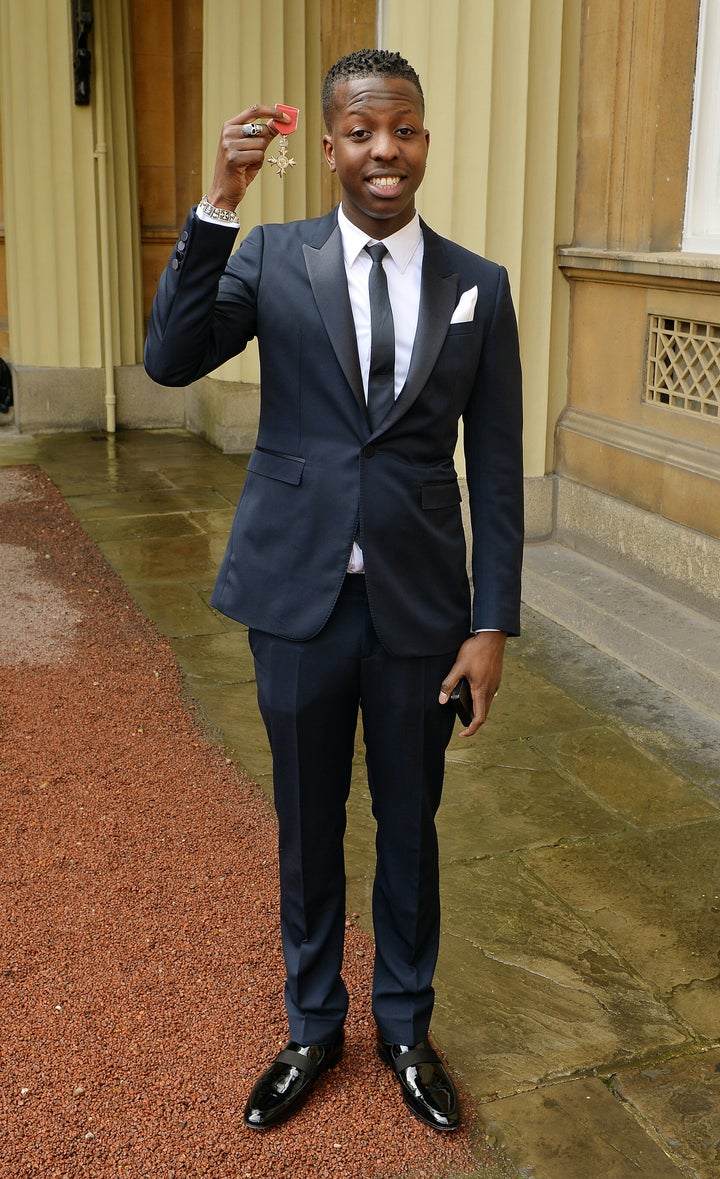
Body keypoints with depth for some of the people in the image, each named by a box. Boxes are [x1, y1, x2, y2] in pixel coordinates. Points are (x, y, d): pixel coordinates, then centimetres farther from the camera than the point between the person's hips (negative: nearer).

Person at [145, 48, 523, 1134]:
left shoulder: (478, 286, 0)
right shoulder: (272, 257, 0)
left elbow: (496, 470, 0)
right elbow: (170, 359, -13)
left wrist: (493, 622, -4)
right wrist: (218, 207, -21)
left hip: (420, 605, 1)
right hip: (298, 597, 0)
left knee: (410, 828, 15)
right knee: (307, 828, 15)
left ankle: (407, 1028, 39)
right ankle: (313, 1027, 38)